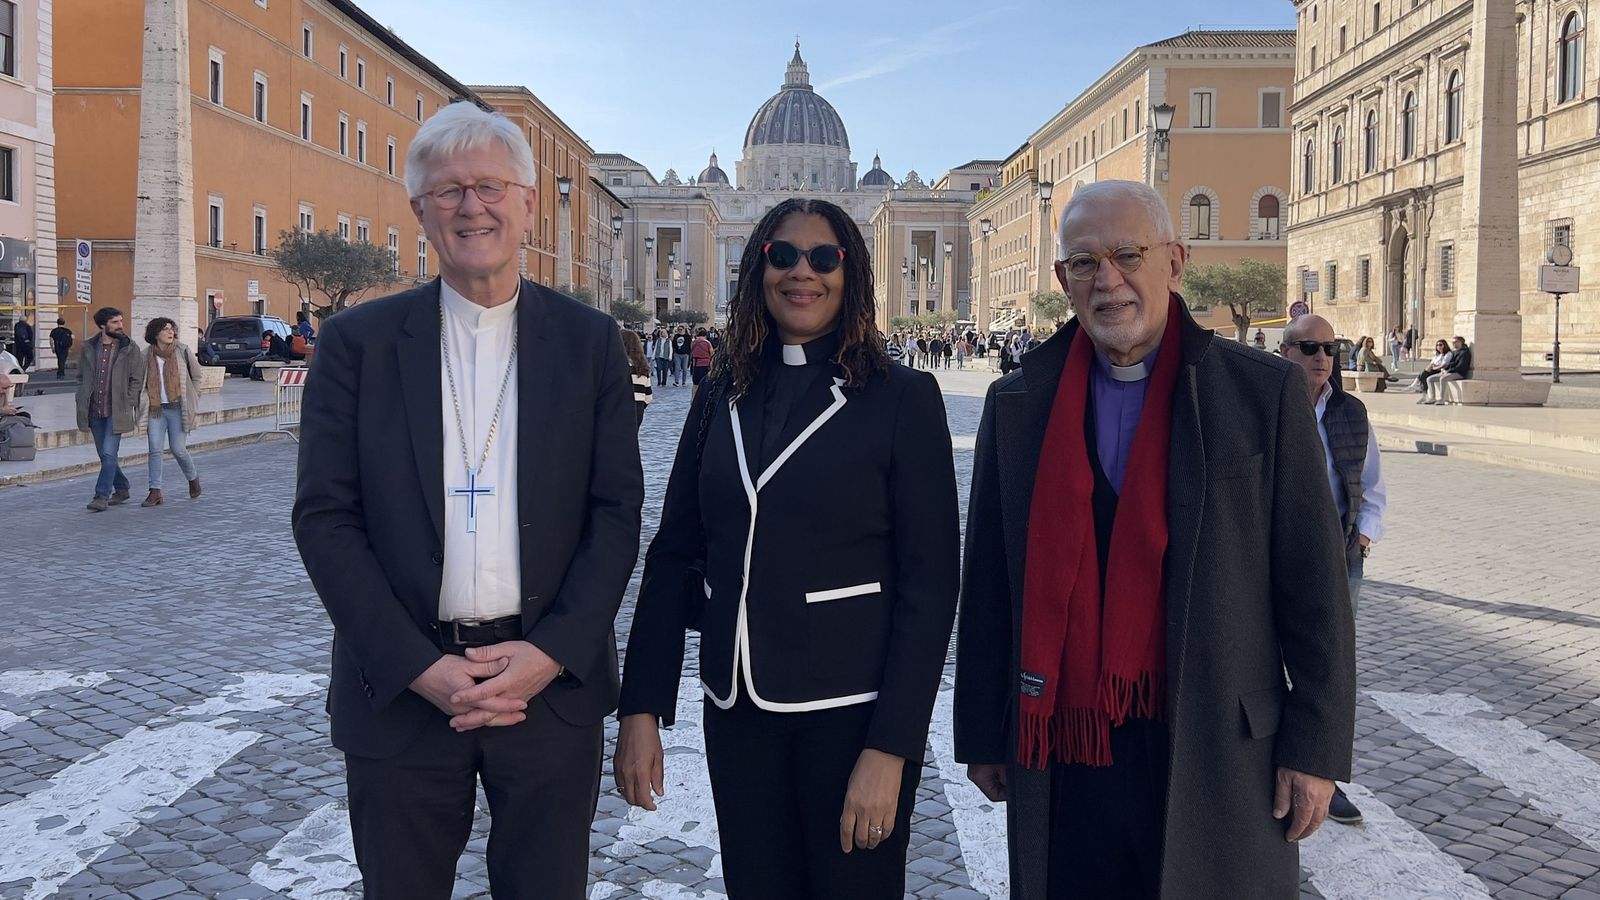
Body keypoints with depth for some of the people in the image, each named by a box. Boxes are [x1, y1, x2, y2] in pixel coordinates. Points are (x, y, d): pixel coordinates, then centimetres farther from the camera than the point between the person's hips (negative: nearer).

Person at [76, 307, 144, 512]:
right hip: (95, 412, 4)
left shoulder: (130, 349, -2)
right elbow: (82, 378, 15)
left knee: (109, 453, -11)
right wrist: (83, 406, 7)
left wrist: (129, 405, -8)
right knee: (104, 455, 11)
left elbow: (137, 380, -1)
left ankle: (102, 496, -7)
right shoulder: (88, 350, 7)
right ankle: (121, 489, 27)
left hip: (116, 411, -4)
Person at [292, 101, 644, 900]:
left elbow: (618, 509, -1)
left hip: (553, 684, 0)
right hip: (401, 688, 0)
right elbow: (324, 517, -3)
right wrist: (419, 667, -11)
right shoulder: (358, 341, 0)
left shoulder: (590, 341, 2)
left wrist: (552, 652, -11)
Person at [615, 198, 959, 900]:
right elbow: (672, 554, 6)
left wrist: (891, 749, -14)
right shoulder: (724, 395, 6)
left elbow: (929, 583, -9)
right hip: (736, 708, 4)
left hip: (850, 709, -3)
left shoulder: (902, 398, -6)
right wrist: (641, 708, 0)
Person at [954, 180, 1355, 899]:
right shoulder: (1017, 404, 2)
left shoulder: (1266, 392, -3)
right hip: (1062, 754, 2)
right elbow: (987, 587, 5)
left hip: (1219, 753, -1)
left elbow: (1313, 588, -2)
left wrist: (1316, 746, -4)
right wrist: (981, 735, 6)